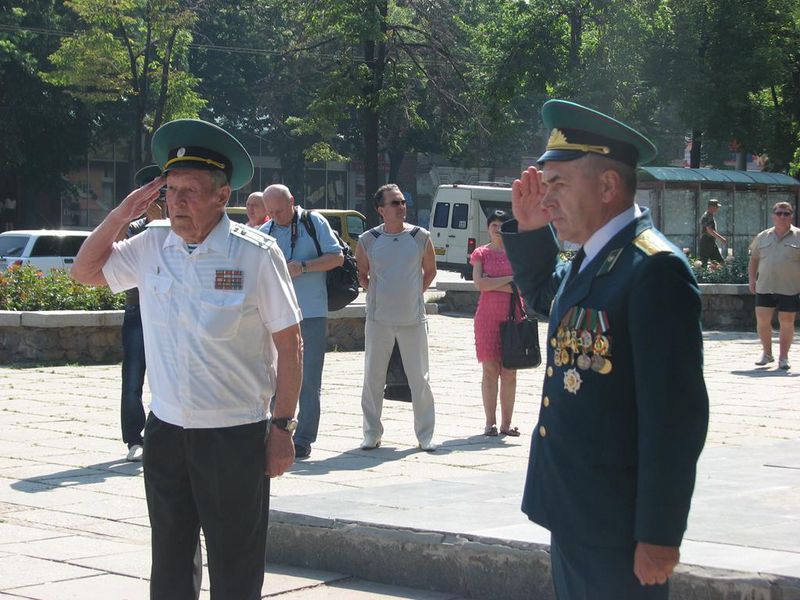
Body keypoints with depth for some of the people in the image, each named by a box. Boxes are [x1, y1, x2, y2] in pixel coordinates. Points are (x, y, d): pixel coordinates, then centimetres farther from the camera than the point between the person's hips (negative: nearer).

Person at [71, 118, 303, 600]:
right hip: (166, 431, 5)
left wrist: (282, 427, -9)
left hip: (235, 435, -5)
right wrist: (121, 215, 3)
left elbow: (289, 344, -7)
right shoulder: (152, 248, 4)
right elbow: (85, 271, 18)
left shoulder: (256, 254, -9)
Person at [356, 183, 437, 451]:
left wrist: (415, 294, 8)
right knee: (373, 378, 4)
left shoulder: (420, 237, 0)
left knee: (420, 378, 2)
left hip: (413, 319, 0)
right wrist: (378, 295, 6)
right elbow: (361, 275, 13)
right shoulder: (367, 240, -1)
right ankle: (372, 434, 15)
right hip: (378, 320, 0)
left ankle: (425, 434, 11)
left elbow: (430, 270, 15)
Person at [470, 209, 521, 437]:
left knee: (509, 372, 1)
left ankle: (506, 423, 6)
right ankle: (490, 422, 3)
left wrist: (492, 284, -9)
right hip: (488, 317, -1)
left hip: (513, 316, 1)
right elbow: (479, 283, -8)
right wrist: (510, 279, -8)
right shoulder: (481, 253, 6)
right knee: (490, 370, -1)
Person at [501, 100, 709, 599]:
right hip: (572, 516, 9)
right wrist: (530, 231, 15)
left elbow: (675, 414, -22)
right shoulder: (591, 259, 10)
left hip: (618, 526, -9)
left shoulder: (654, 268, -19)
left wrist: (658, 537, -22)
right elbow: (544, 296, 35)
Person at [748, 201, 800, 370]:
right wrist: (752, 279, 9)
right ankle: (767, 353, 19)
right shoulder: (763, 237, 11)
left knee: (786, 323, 3)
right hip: (764, 287, 3)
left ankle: (783, 357, 14)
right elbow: (754, 259, 18)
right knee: (762, 320, 0)